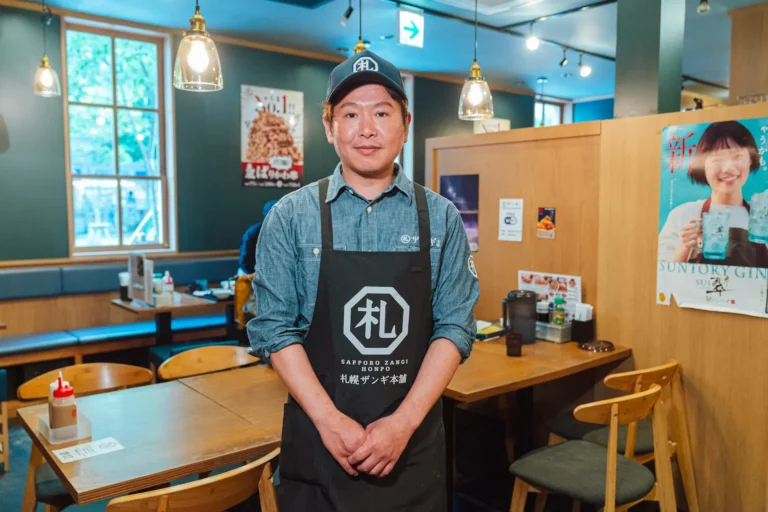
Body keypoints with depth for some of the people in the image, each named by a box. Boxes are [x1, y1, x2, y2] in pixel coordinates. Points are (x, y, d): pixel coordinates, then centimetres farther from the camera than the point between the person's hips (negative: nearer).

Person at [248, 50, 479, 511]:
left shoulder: (441, 218, -2)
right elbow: (274, 328, -6)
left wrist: (404, 422, -13)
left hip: (414, 441, 1)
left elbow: (455, 326, -4)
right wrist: (330, 420, -14)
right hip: (317, 438, 0)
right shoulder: (292, 217, -4)